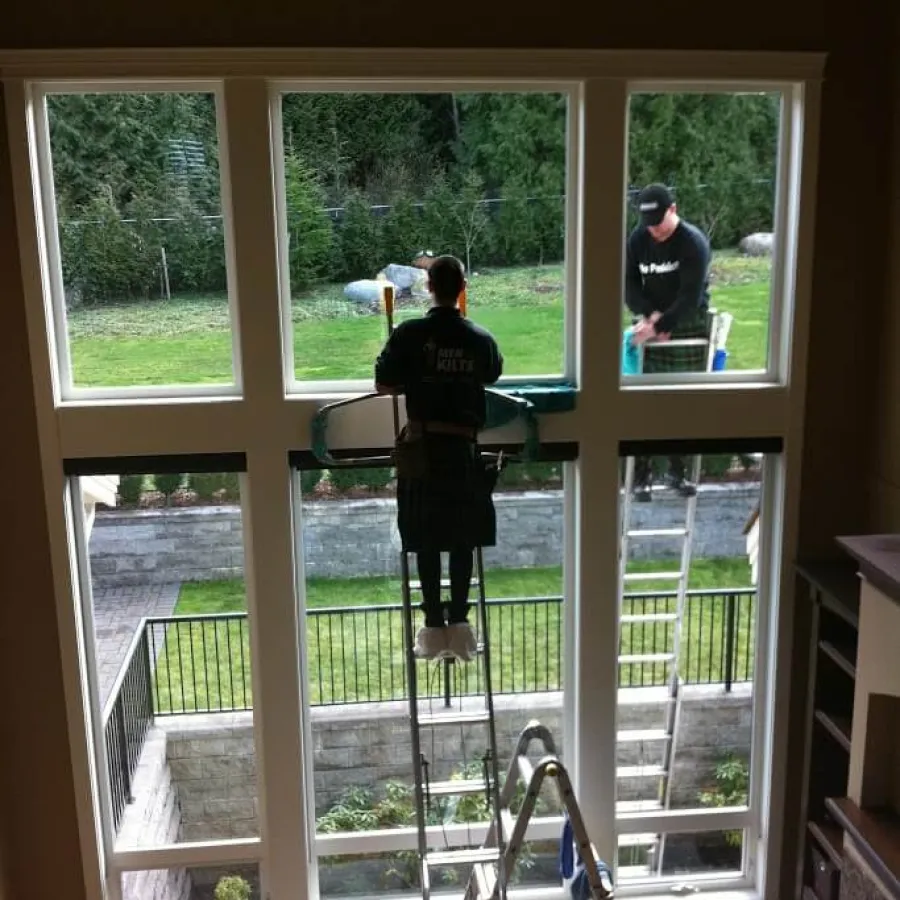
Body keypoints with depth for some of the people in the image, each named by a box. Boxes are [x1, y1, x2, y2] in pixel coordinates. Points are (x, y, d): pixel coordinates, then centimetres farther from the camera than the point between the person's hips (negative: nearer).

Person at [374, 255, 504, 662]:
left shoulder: (408, 334, -8)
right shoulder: (481, 338, 1)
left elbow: (383, 385, -3)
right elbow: (492, 376, 19)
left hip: (422, 445, -1)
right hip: (464, 446, 2)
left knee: (427, 541, 7)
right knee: (463, 541, 10)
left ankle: (434, 627, 10)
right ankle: (459, 623, 13)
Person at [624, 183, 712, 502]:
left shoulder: (694, 242, -17)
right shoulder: (638, 239, -4)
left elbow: (690, 297, -22)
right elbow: (629, 284, -1)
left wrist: (660, 326, -26)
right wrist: (650, 314, -17)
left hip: (689, 326, -2)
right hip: (652, 323, 2)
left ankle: (678, 470, 17)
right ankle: (642, 474, 5)